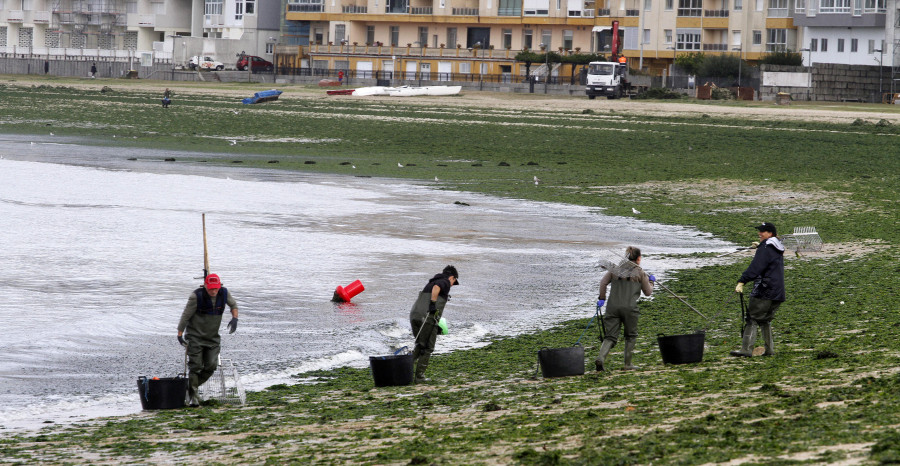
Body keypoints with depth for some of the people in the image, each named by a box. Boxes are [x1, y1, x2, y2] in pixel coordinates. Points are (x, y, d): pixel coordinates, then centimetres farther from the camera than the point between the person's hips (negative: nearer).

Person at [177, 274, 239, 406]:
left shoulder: (224, 293, -5)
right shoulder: (197, 296, -18)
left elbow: (233, 305, 16)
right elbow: (186, 315, -10)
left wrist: (234, 318, -3)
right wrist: (180, 334, -10)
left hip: (212, 337, 4)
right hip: (195, 336, -4)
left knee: (211, 366, -4)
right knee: (196, 366, -9)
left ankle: (192, 387, 18)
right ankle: (193, 396, -2)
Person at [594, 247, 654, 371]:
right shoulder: (640, 273, 6)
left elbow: (603, 282, 4)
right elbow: (648, 292, 13)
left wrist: (602, 298, 8)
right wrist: (650, 281, 31)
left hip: (612, 306, 3)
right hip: (629, 307, -3)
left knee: (610, 336, 2)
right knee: (631, 336, 17)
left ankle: (601, 358, -23)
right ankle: (628, 364, 15)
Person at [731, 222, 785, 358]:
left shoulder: (765, 248, -11)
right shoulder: (778, 249, 17)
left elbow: (755, 268, -22)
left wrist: (742, 281, -27)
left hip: (764, 291, -9)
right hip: (777, 293, 9)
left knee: (752, 318, -9)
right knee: (765, 320, 17)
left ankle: (746, 349, -16)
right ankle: (769, 349, 15)